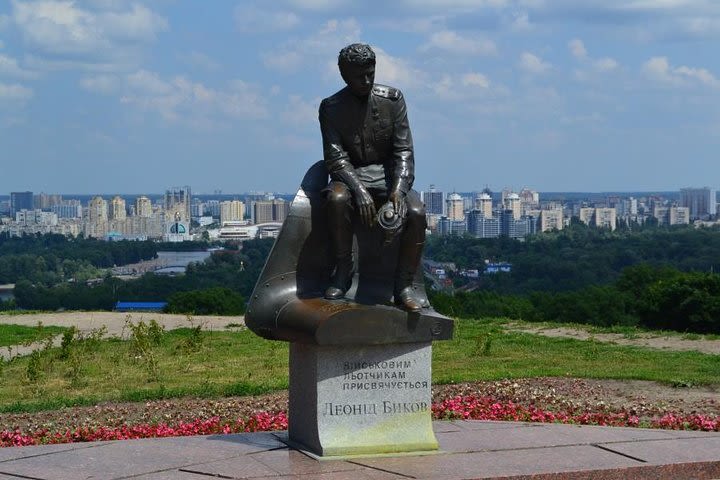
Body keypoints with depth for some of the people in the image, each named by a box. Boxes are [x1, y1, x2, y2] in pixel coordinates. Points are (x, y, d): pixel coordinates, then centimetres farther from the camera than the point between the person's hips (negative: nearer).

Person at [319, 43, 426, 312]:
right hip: (350, 176, -1)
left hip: (388, 174, 1)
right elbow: (336, 158, -10)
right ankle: (343, 273, -21)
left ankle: (404, 286, -18)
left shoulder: (392, 99, 1)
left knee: (416, 213, -29)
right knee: (337, 199, -37)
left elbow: (403, 151, -4)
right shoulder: (331, 108, -2)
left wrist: (398, 189, -23)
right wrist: (359, 190, -29)